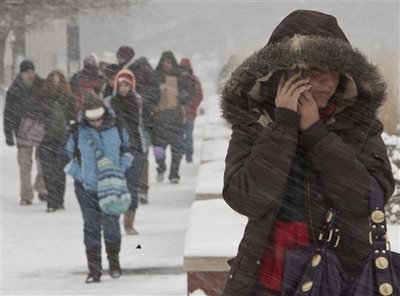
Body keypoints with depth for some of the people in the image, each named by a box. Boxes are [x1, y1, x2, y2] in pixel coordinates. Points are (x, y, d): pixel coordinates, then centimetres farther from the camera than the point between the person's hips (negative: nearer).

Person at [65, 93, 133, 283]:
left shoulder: (116, 128, -4)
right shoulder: (78, 131, -7)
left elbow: (126, 149, 12)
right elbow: (71, 155, 6)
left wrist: (121, 168, -1)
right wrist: (79, 175, -4)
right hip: (87, 188, -1)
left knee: (111, 226, 4)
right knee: (91, 228, 2)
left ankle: (114, 263, 26)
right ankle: (94, 270, 8)